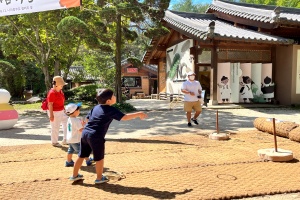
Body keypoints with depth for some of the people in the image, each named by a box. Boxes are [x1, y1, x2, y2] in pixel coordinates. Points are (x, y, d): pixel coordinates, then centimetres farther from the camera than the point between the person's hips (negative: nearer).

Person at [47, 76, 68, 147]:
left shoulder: (60, 91, 5)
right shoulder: (52, 93, -22)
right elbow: (50, 104, -22)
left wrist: (64, 109, 22)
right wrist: (51, 115, -22)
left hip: (61, 111, 10)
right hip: (54, 112, -9)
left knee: (66, 123, 15)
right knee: (55, 127, 3)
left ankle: (65, 140, 26)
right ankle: (54, 142, 21)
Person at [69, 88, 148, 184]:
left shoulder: (96, 107, 12)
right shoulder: (111, 110, -10)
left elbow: (88, 118, 19)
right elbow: (124, 117, -13)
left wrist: (83, 128, 36)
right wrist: (138, 114, -5)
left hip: (85, 133, 8)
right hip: (96, 137, -8)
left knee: (82, 155, 21)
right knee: (99, 158, 11)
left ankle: (75, 175, 35)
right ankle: (99, 178, 25)